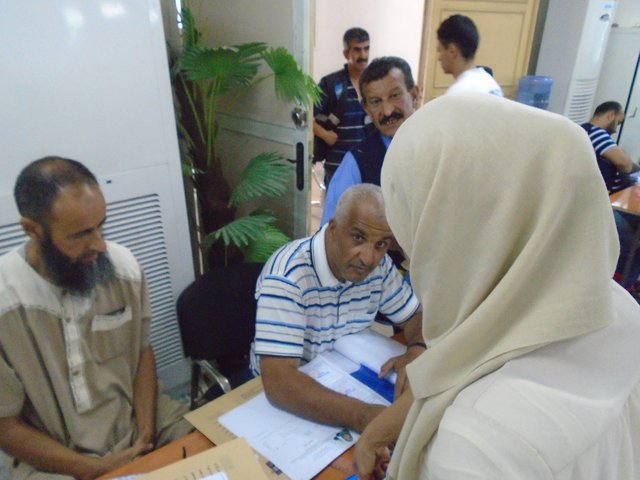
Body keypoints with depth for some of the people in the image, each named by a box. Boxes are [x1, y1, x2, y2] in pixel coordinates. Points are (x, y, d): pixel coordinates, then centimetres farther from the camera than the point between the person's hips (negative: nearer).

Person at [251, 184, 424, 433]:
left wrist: (416, 352, -19)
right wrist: (362, 415, -44)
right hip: (287, 394, -5)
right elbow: (279, 381, -34)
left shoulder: (378, 265, -8)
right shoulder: (288, 276, -29)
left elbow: (418, 315, 3)